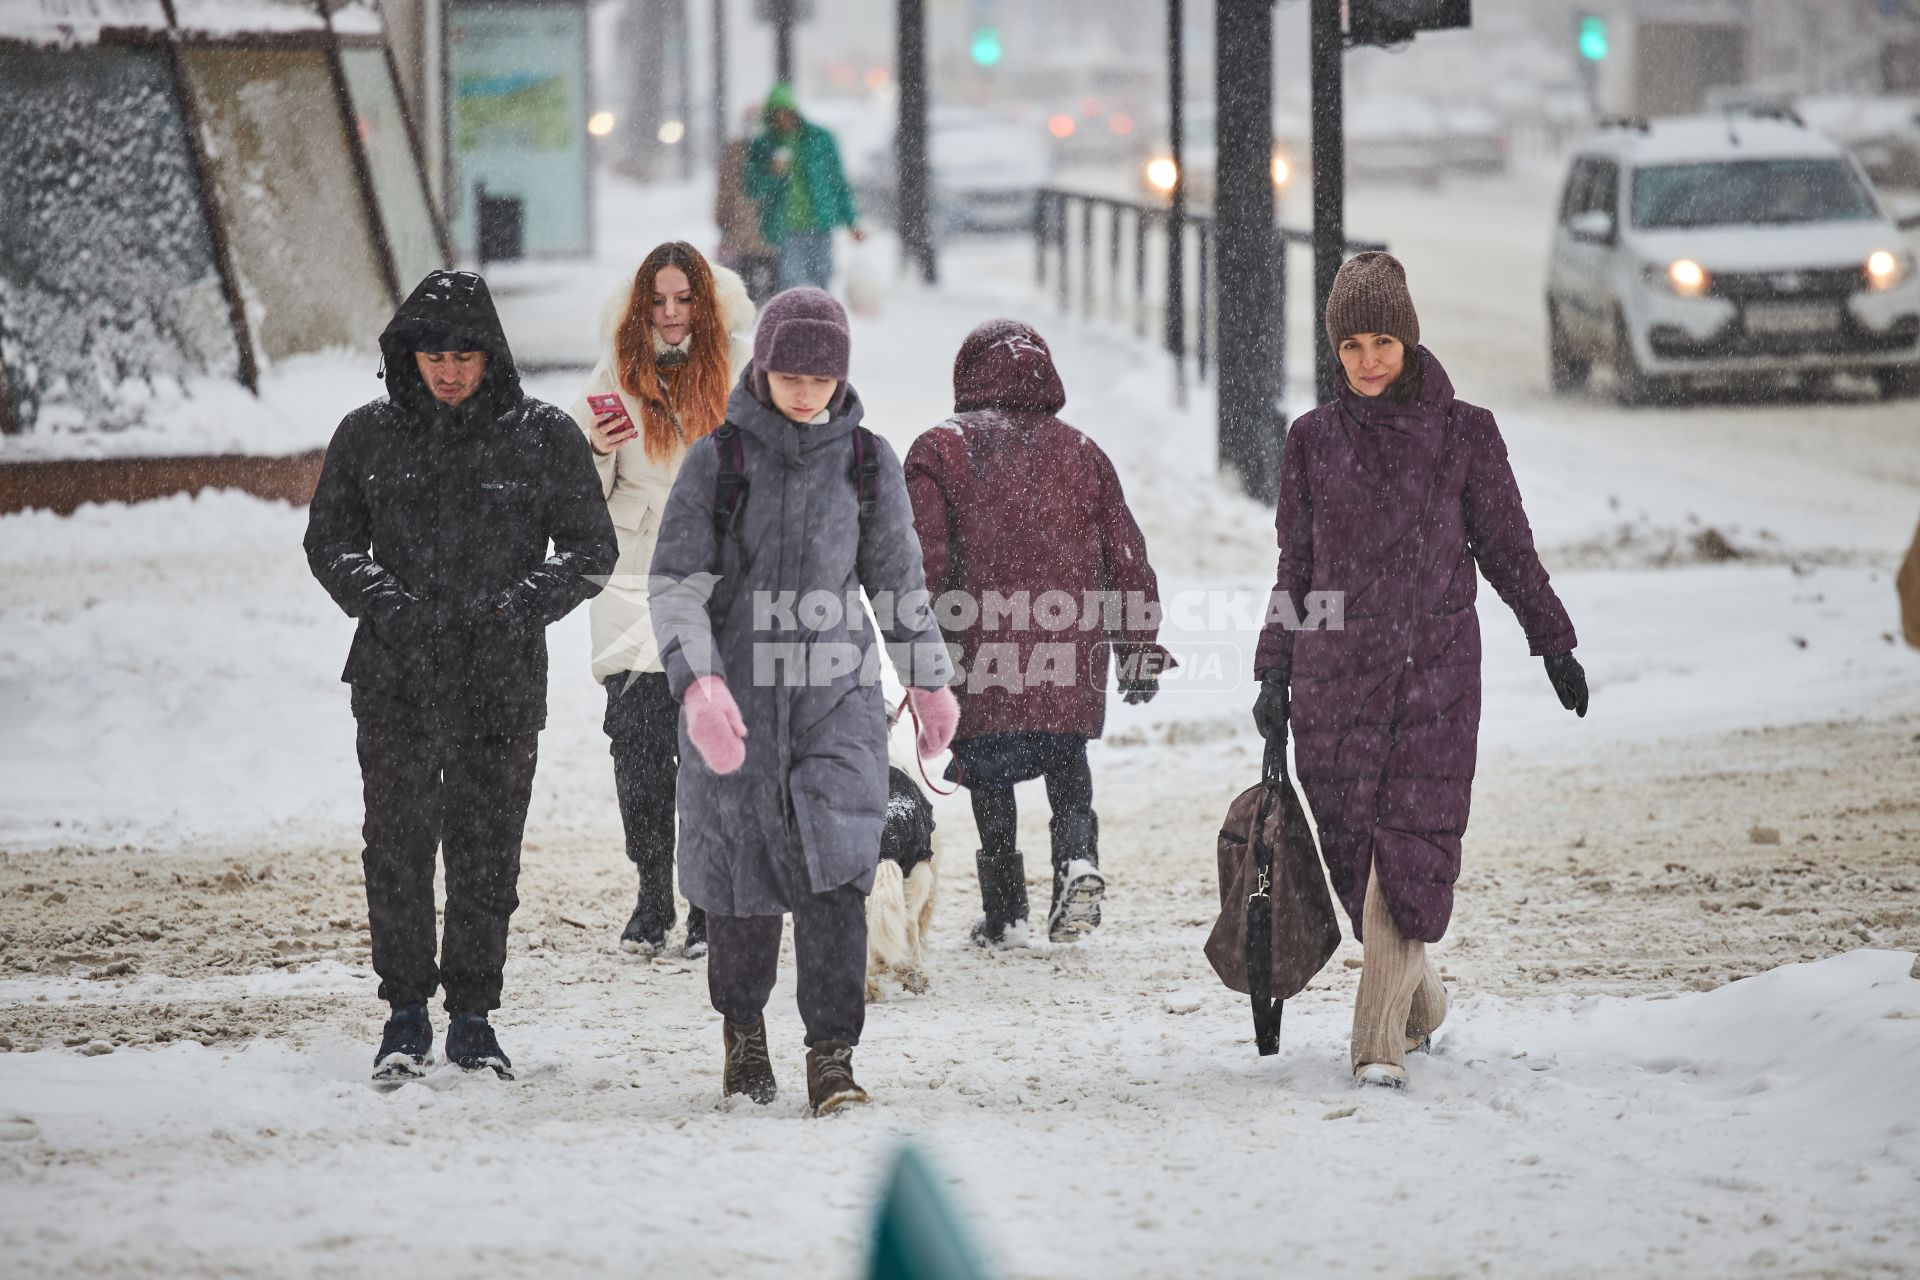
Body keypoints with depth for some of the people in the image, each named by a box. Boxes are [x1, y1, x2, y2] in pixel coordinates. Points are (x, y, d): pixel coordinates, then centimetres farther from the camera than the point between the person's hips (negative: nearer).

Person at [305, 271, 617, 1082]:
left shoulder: (542, 437, 1)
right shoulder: (369, 436, 5)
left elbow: (592, 549, 5)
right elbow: (329, 541, 10)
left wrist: (525, 604, -11)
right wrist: (384, 604, -7)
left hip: (503, 682, 0)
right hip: (397, 680, 1)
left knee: (487, 851, 3)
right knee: (397, 843, -4)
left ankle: (472, 1015, 14)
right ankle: (405, 1011, 8)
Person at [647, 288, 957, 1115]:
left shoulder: (867, 462, 3)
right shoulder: (717, 461, -3)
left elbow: (898, 580, 14)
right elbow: (676, 584, -6)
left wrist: (928, 681, 15)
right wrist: (698, 682, -20)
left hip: (837, 697, 0)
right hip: (735, 698, 0)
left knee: (835, 869, -13)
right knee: (742, 871, 8)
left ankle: (832, 1055, -12)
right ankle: (742, 1025, 33)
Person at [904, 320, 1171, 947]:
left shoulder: (939, 451, -1)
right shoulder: (1080, 451, 9)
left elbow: (925, 564, -7)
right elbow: (1126, 556, 10)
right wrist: (1140, 647, 16)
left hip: (983, 656, -3)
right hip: (1072, 658, 3)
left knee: (991, 777, 9)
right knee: (1066, 762, 19)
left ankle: (1004, 912, 8)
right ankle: (1077, 860, -6)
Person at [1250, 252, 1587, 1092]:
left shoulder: (1463, 433, 4)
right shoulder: (1313, 441, 8)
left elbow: (1506, 547, 11)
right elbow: (1296, 567, 13)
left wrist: (1554, 644, 11)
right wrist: (1274, 674, 9)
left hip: (1434, 669, -2)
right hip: (1333, 670, 2)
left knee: (1411, 850, -11)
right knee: (1353, 849, 3)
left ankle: (1380, 1042, -11)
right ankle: (1417, 1000, 26)